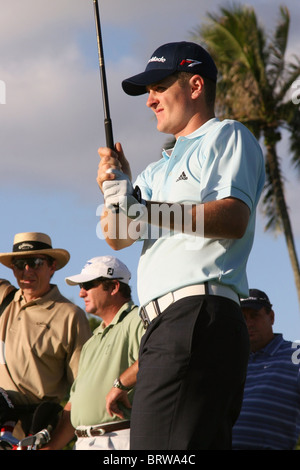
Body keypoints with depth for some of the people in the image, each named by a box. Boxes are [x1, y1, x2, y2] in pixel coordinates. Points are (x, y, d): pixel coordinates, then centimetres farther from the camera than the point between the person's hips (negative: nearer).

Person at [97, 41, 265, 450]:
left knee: (157, 446, -21)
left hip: (198, 314, -9)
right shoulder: (160, 169, 32)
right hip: (168, 324, 9)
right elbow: (117, 238, 19)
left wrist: (145, 209, -18)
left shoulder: (225, 136, 7)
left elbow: (234, 218, -11)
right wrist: (115, 194, -2)